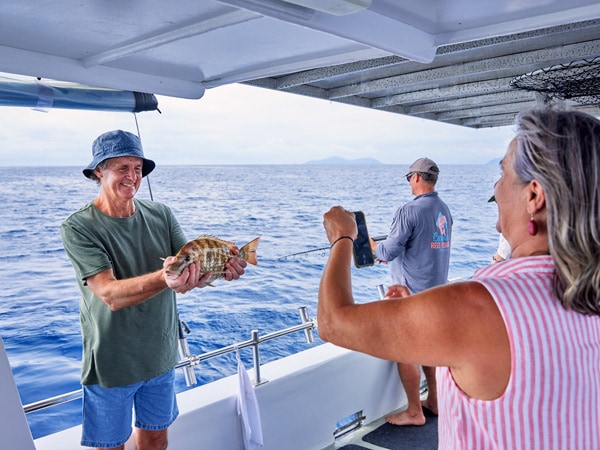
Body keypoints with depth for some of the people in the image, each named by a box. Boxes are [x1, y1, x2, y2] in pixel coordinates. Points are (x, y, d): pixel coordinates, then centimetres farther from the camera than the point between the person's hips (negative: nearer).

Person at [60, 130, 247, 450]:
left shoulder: (161, 215, -4)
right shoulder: (78, 228, -17)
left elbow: (193, 274, -8)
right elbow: (110, 295, -28)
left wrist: (221, 266, -30)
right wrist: (163, 278, -45)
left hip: (161, 355, 4)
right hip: (112, 362, -4)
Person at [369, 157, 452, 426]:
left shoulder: (409, 211, -18)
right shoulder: (444, 210, 8)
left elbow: (389, 251, -18)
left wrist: (371, 244, 2)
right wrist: (394, 255, 24)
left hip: (410, 293, -8)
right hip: (437, 290, 8)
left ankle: (414, 412, 11)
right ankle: (434, 401, 30)